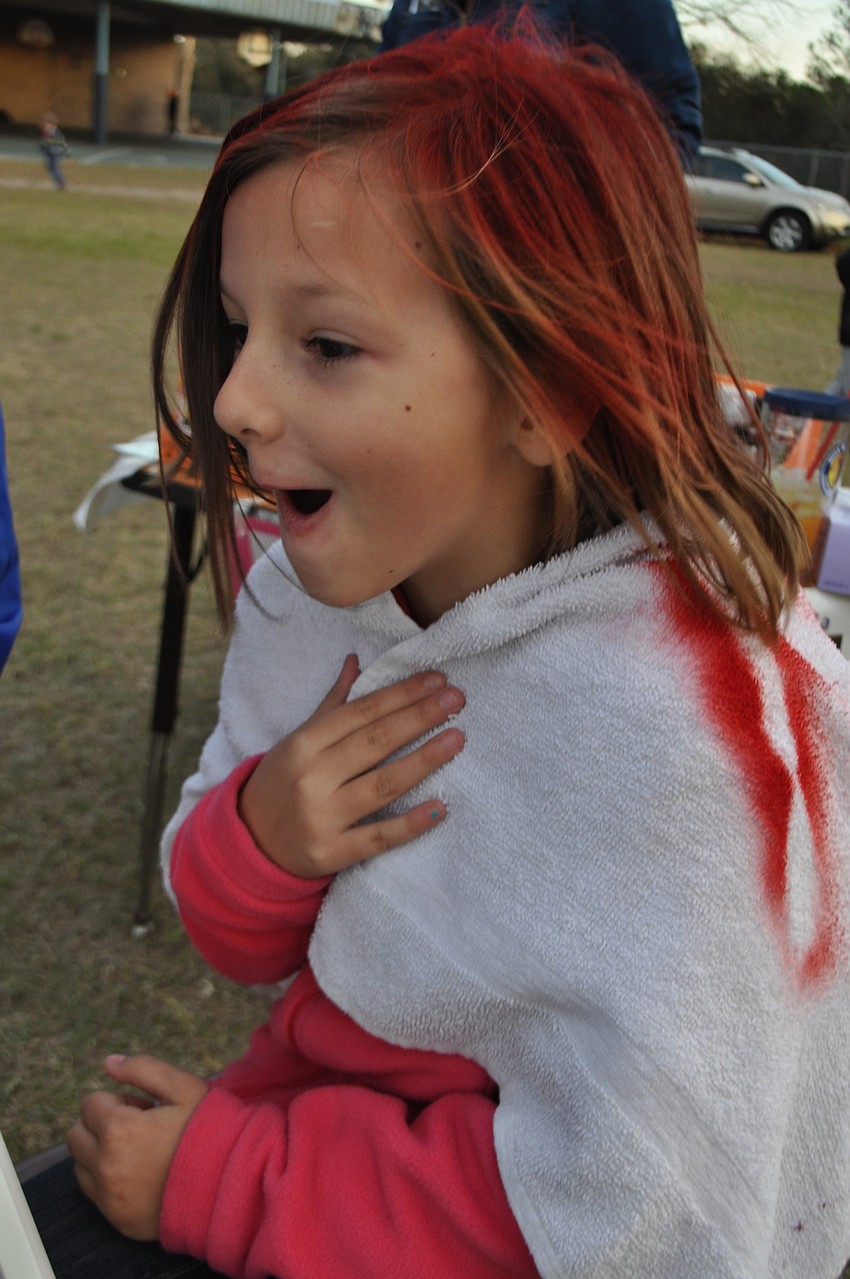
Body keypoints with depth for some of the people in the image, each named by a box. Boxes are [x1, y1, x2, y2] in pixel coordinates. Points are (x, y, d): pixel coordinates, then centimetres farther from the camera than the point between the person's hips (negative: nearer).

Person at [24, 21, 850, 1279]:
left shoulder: (678, 743, -30)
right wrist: (260, 842, -21)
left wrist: (219, 1174, -17)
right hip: (318, 1119, 5)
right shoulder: (310, 585, -9)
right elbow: (246, 943, 2)